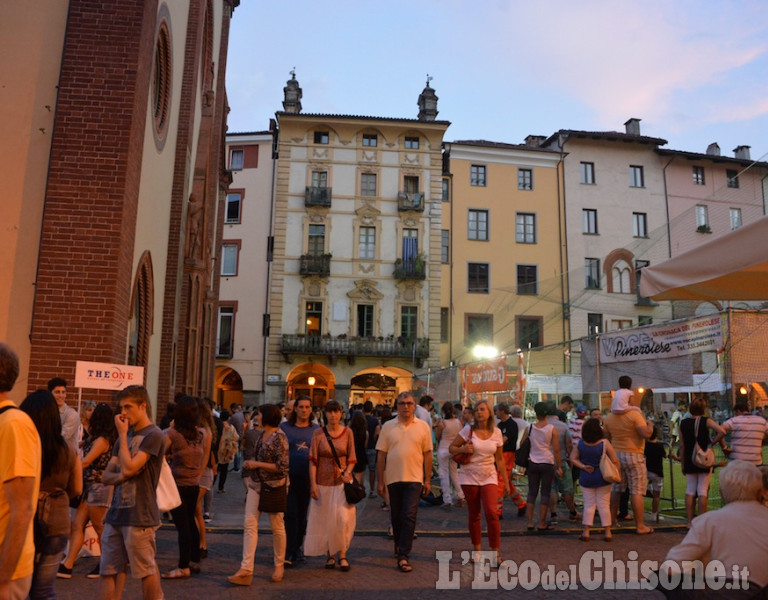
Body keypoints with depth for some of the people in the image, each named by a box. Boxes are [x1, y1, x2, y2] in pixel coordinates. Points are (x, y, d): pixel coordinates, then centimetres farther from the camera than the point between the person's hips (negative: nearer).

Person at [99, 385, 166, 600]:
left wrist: (122, 434, -10)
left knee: (147, 571, 2)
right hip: (115, 514, 8)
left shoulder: (154, 435, -11)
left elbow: (129, 468, -21)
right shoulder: (125, 436, 14)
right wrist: (121, 476, -12)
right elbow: (106, 477, 12)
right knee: (108, 572, 9)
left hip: (139, 517, -7)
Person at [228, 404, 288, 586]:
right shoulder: (259, 434, 8)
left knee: (277, 526, 8)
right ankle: (246, 570, -2)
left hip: (274, 486, -7)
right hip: (256, 484, 7)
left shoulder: (279, 437, -16)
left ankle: (279, 567, 24)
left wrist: (257, 464, -17)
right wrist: (249, 464, 6)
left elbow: (282, 466, -20)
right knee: (249, 525, -2)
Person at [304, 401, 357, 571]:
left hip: (342, 481, 0)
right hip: (323, 482, 0)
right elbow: (313, 460, -2)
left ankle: (342, 554, 6)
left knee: (343, 518, -8)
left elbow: (352, 458, 5)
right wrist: (313, 484, -7)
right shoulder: (318, 433, -2)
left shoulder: (347, 432, 0)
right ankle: (330, 555, 21)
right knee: (325, 520, 5)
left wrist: (347, 473, -13)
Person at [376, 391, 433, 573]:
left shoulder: (423, 427, 1)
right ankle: (399, 545, 35)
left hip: (414, 478, -1)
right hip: (393, 478, 2)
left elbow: (427, 454, 4)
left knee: (409, 516, -8)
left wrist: (427, 480, 2)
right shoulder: (388, 426, 2)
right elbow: (381, 455, 3)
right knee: (396, 517, 13)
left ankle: (403, 556, -4)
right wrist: (380, 481, 1)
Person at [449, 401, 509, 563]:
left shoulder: (496, 432, 2)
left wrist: (506, 481, 9)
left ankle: (495, 552, -3)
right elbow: (451, 448, 3)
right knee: (474, 515, 7)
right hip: (469, 476, 0)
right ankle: (477, 549, 23)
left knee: (492, 512, -14)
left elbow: (500, 459, 9)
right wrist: (463, 449, -18)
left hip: (489, 476, 0)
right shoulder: (468, 430, -4)